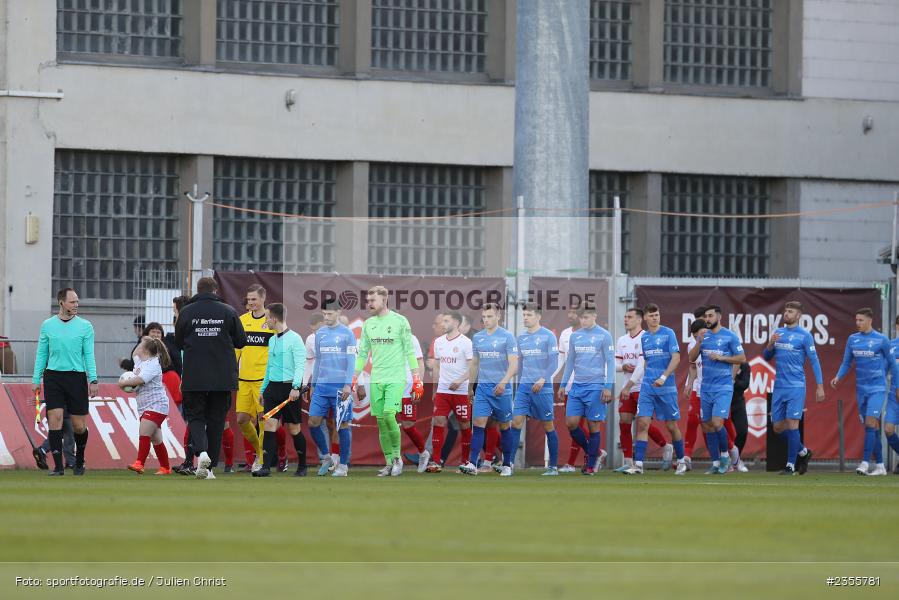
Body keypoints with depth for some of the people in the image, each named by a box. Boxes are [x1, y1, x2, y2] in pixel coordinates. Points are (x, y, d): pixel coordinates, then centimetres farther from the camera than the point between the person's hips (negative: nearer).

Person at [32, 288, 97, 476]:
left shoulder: (85, 326, 4)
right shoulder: (48, 325, 7)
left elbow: (89, 355, 3)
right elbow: (41, 354, 11)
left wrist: (93, 380, -6)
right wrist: (36, 379, 5)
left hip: (76, 377, -1)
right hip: (53, 377, 1)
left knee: (78, 425, 1)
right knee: (55, 418, -9)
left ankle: (79, 461, 25)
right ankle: (58, 465, -6)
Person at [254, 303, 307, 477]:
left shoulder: (294, 338, -9)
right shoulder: (272, 340, 15)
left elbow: (300, 364, -15)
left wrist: (296, 387, -25)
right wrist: (263, 389, 23)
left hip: (289, 388, -6)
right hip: (273, 387, 6)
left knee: (294, 429, 3)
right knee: (269, 425, -7)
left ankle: (302, 467, 18)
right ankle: (266, 466, -12)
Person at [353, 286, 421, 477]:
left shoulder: (400, 321, -4)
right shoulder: (368, 324, 11)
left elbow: (410, 351, -3)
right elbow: (362, 353, 16)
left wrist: (416, 377, -7)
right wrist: (354, 379, 12)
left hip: (396, 378, -5)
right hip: (376, 380, 5)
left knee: (389, 415, -19)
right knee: (381, 421, 2)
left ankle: (397, 456, -3)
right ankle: (390, 463, 9)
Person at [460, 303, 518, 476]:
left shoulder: (507, 337, -5)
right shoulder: (477, 338, 10)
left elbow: (514, 365, -11)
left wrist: (504, 381, -25)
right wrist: (470, 387, 21)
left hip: (501, 389, -3)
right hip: (482, 387, 3)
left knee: (504, 426, 6)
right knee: (478, 424, -9)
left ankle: (507, 465, 17)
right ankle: (472, 464, -15)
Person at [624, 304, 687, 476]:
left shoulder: (668, 333, -5)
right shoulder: (644, 337, 11)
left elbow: (676, 358, -11)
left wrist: (663, 377, -20)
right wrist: (646, 379, 15)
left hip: (666, 388, -4)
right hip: (647, 387, 4)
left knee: (671, 426, 4)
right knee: (642, 423, -7)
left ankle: (681, 462, 20)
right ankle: (638, 465, -10)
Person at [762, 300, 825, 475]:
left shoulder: (804, 335, -4)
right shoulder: (778, 333, 12)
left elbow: (814, 361, -4)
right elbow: (766, 357, 16)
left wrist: (820, 386, -10)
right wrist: (770, 344, -5)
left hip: (796, 387, -6)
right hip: (779, 387, 6)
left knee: (792, 424, -11)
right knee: (778, 427, 6)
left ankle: (791, 465, -4)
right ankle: (802, 452, 25)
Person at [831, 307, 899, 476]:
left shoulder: (881, 340, -4)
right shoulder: (852, 339, 7)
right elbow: (847, 363, 12)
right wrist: (838, 377, -6)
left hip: (877, 388, -5)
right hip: (861, 389, 5)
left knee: (870, 423, -17)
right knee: (872, 428, 7)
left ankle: (865, 463, -20)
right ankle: (880, 465, 13)